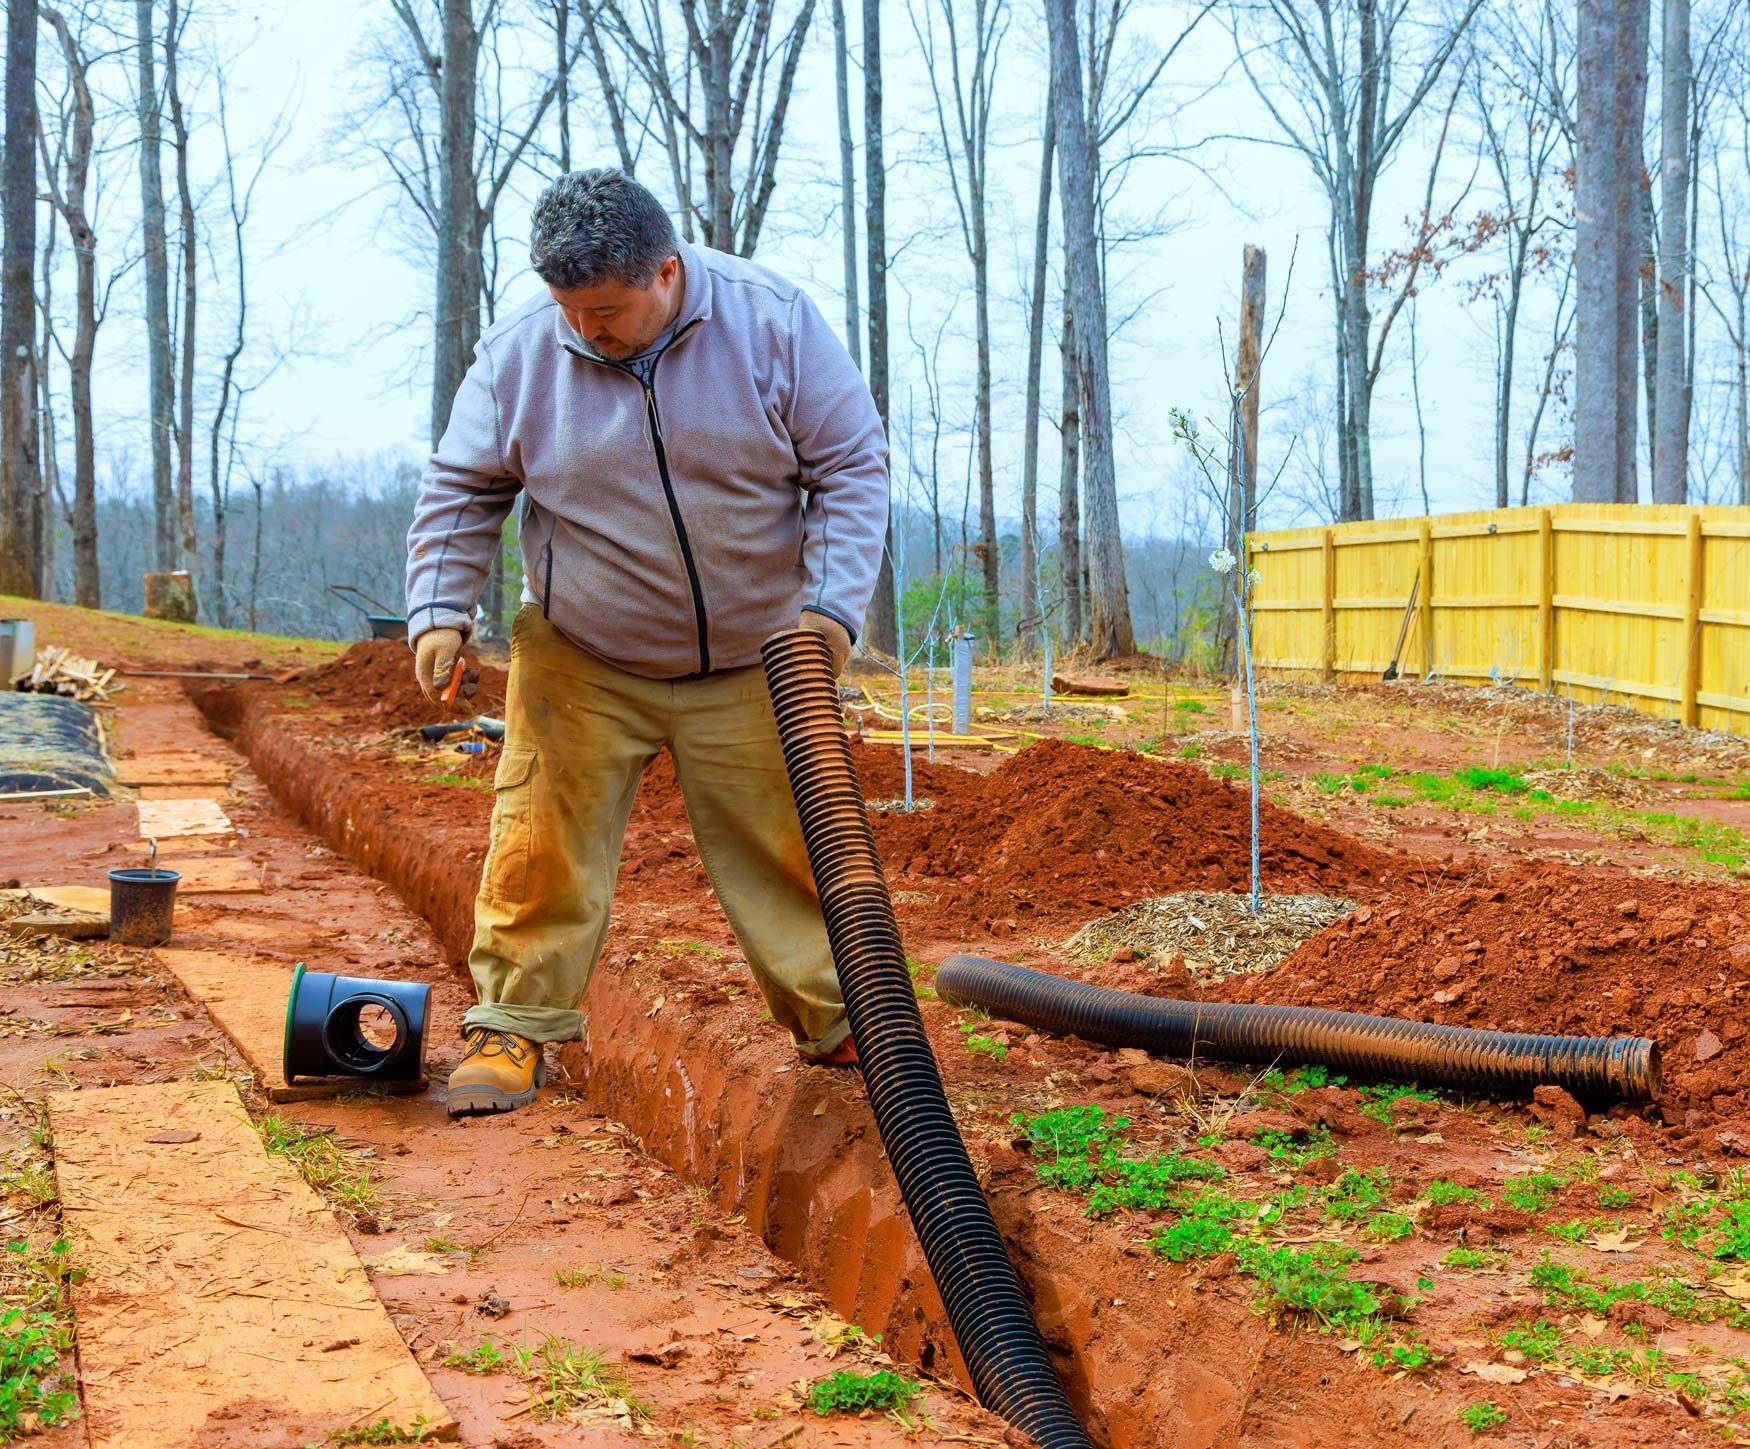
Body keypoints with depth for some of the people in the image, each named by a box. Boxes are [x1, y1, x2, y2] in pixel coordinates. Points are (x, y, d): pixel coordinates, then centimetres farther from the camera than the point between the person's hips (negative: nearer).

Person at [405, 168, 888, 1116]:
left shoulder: (774, 321, -13)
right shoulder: (518, 352, -10)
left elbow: (852, 467, -8)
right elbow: (461, 492, 3)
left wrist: (833, 604, -20)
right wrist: (439, 608, -9)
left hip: (754, 661, 0)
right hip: (580, 665, 0)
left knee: (794, 846, 7)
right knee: (542, 844, -4)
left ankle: (839, 1023, 23)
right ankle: (514, 1028, 11)